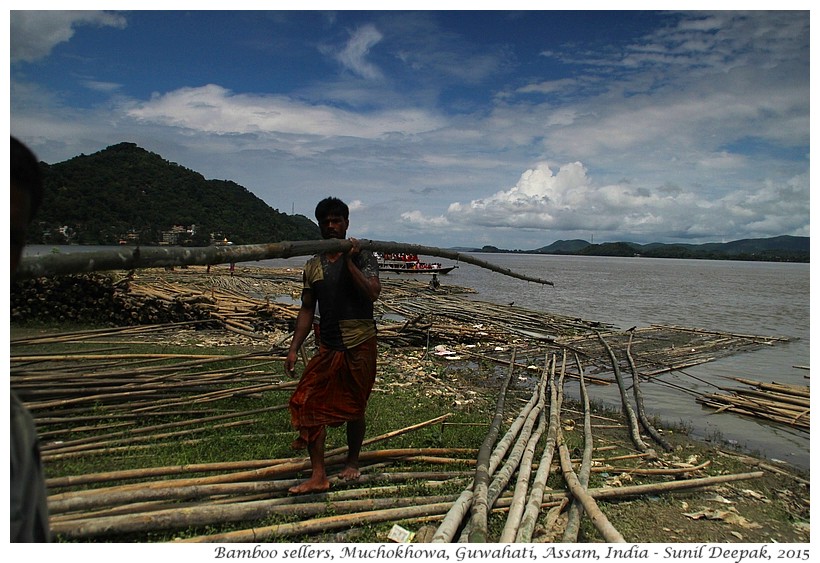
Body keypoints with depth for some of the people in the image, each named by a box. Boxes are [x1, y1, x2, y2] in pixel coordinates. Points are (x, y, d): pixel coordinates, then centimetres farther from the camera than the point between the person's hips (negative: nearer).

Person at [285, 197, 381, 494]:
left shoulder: (363, 256, -2)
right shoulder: (313, 265, 10)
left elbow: (372, 293, -18)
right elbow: (307, 309, 12)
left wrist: (349, 261, -20)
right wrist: (294, 348, 6)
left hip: (359, 346, -3)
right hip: (327, 347, 4)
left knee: (354, 407, 9)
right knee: (307, 403, -6)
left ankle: (352, 462, 32)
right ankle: (318, 475, 3)